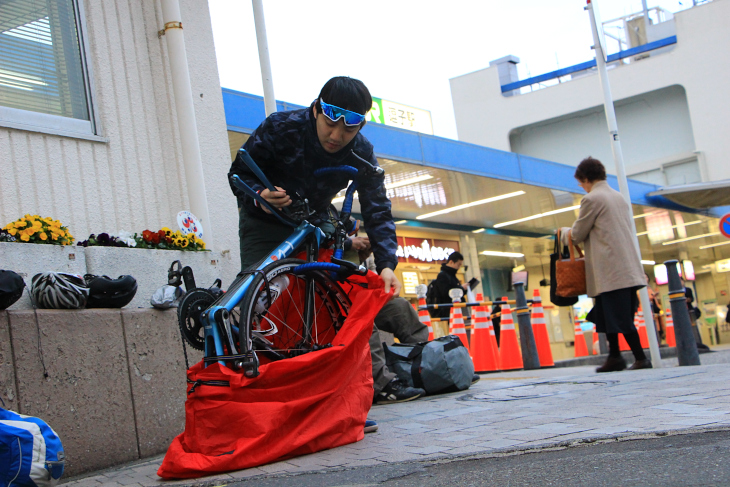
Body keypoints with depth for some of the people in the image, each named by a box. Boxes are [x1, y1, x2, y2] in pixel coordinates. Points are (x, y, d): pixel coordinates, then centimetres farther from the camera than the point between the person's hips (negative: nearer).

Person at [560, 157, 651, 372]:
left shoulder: (591, 199, -8)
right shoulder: (619, 197, 17)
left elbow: (577, 235, -4)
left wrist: (564, 232, 18)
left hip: (610, 271, -9)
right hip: (627, 269, 9)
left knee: (620, 317, -6)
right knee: (611, 314, 12)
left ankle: (641, 358, -7)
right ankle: (614, 357, 13)